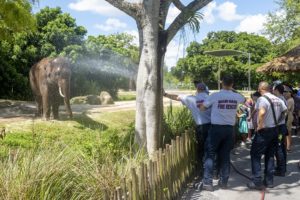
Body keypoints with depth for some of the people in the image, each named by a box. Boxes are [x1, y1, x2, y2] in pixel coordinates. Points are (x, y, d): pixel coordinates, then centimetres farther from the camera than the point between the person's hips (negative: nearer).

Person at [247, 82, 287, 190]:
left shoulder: (262, 99, -16)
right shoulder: (278, 99, 7)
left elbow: (262, 112, -32)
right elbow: (284, 112, 16)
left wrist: (260, 125, -21)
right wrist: (276, 122, 16)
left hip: (264, 131, -7)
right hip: (274, 130, 8)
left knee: (255, 155, 0)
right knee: (270, 155, 14)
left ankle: (257, 182, -3)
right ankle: (269, 181, 18)